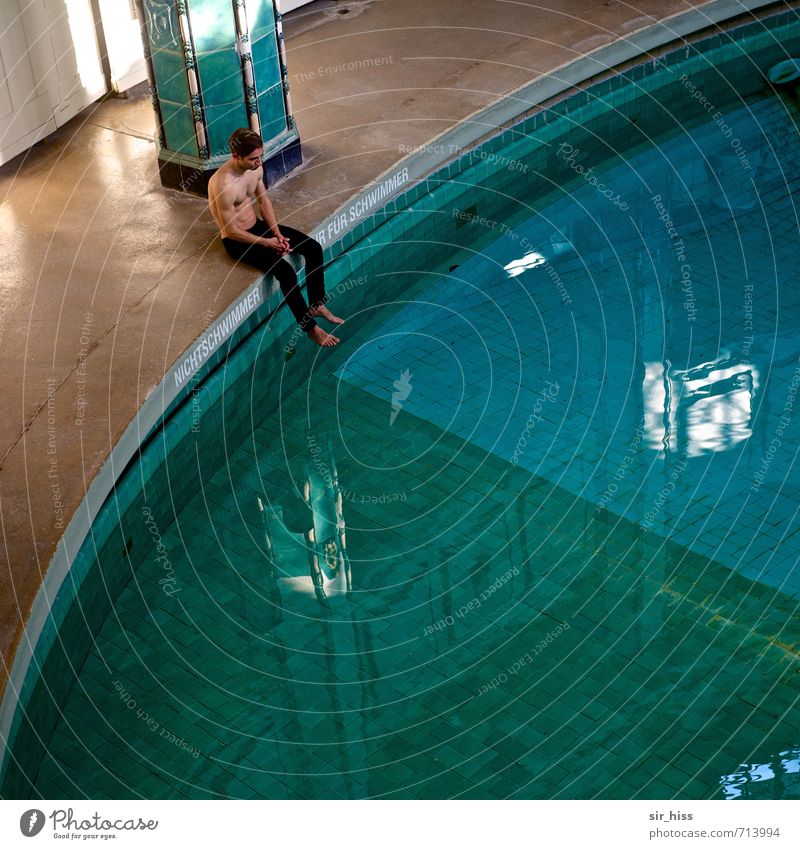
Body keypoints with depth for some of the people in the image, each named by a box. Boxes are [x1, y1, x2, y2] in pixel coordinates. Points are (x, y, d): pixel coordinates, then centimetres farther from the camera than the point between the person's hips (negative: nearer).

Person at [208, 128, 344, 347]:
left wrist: (277, 233, -5)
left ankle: (317, 305, 11)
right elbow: (231, 231, -24)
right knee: (285, 271, -26)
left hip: (257, 225, 8)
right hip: (237, 240, -8)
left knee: (313, 248, -3)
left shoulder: (255, 168, -7)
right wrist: (267, 243, -18)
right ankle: (311, 328, -12)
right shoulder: (223, 185, -31)